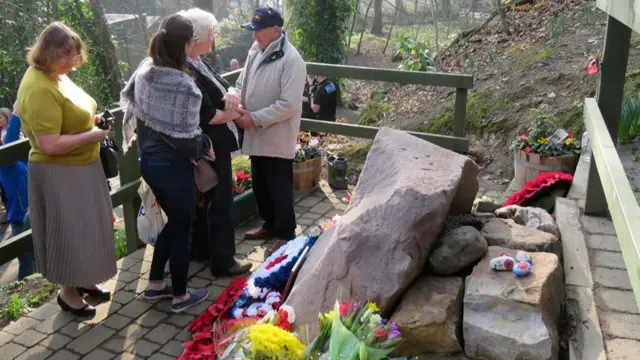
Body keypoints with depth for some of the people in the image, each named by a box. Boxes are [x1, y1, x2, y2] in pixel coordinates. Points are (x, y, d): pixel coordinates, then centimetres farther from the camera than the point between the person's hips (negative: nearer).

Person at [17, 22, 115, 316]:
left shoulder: (56, 76, 6)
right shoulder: (39, 88, -25)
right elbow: (49, 144, -29)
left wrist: (92, 120, 5)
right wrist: (91, 136, -21)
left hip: (80, 168, 10)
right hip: (59, 175, -10)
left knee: (85, 229, 20)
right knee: (69, 233, 5)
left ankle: (83, 280, 38)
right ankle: (68, 292, 24)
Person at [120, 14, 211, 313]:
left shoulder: (144, 70, -1)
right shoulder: (184, 86, -25)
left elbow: (128, 100, 16)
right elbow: (187, 138, -22)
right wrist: (205, 147, -2)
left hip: (148, 160, 8)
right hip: (173, 166, -8)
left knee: (173, 220, 24)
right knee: (182, 229, 10)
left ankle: (155, 284, 34)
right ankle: (180, 296, 25)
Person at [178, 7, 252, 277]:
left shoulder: (199, 64, 6)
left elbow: (220, 92, 12)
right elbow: (207, 115, -25)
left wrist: (229, 98, -12)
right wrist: (235, 114, -8)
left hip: (216, 144, 10)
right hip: (210, 148, -10)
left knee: (217, 198, 20)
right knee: (221, 200, 2)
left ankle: (213, 250, 37)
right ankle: (223, 261, 16)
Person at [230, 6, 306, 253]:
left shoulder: (291, 60, -18)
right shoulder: (255, 52, 7)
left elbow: (289, 105, -23)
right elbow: (241, 85, 16)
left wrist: (255, 118, -21)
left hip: (278, 138, -8)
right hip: (257, 136, 8)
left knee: (279, 189, 4)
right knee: (259, 185, 19)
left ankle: (286, 234, 21)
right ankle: (269, 225, 38)